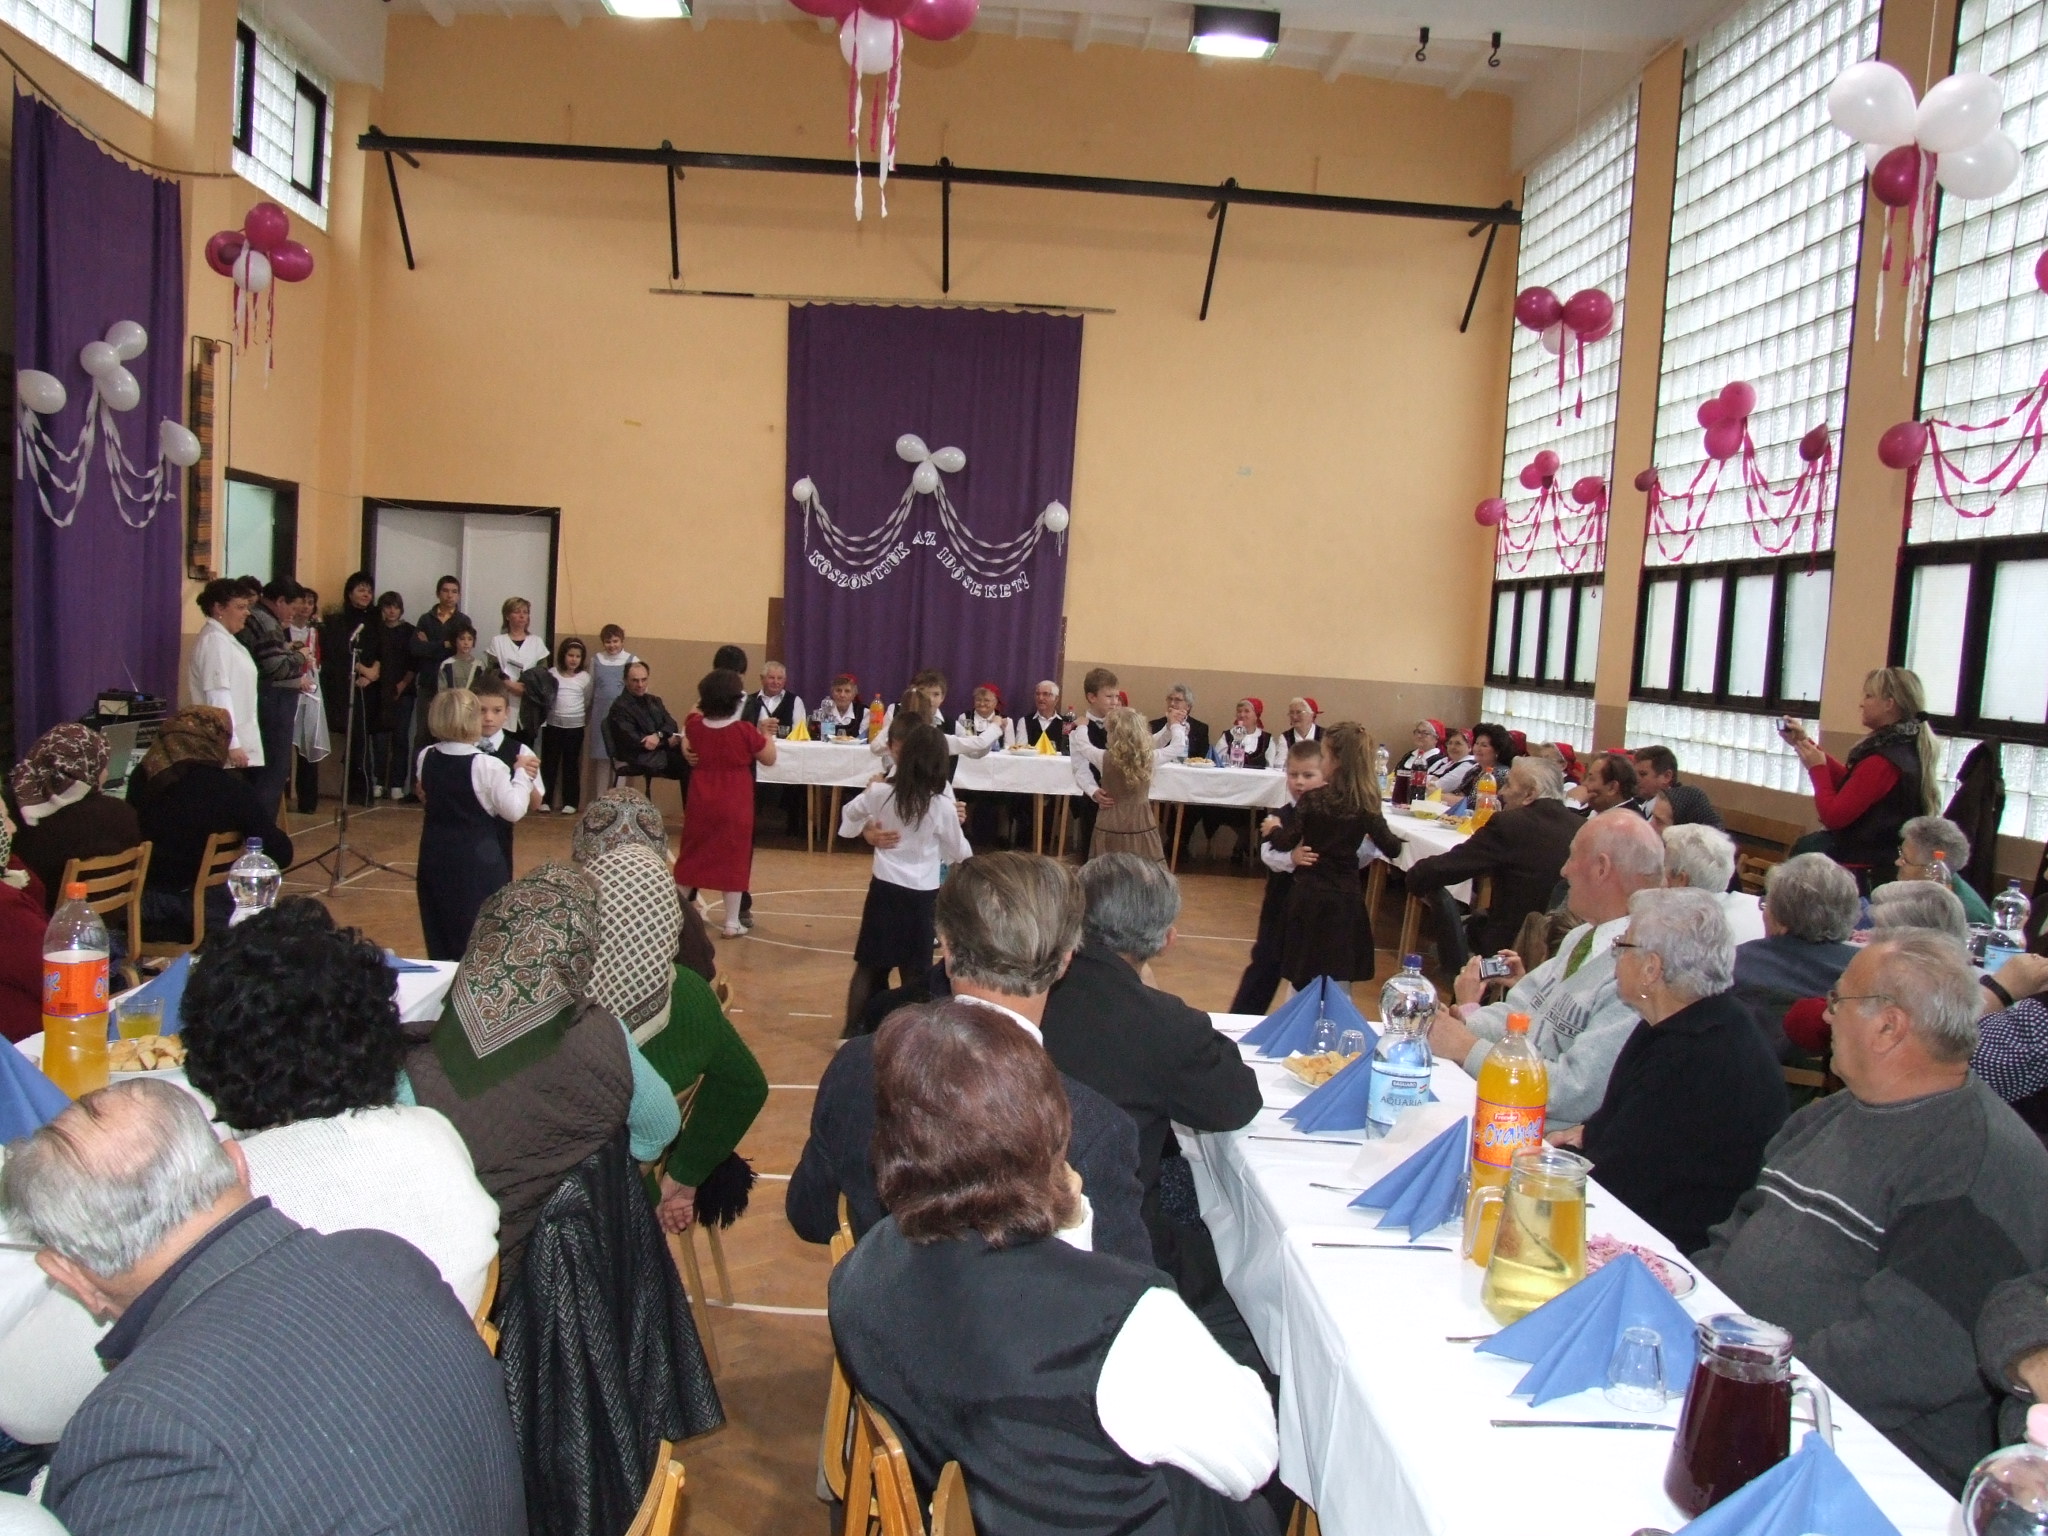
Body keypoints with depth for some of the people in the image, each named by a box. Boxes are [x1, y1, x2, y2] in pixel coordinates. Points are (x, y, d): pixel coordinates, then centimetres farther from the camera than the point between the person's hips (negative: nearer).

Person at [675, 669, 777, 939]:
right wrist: (767, 733, 8)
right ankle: (732, 922, 6)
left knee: (691, 857, 16)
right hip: (735, 807, -4)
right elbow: (770, 758, -3)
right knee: (733, 860, 3)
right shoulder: (745, 731, -17)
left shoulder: (694, 726, -5)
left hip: (700, 804, 4)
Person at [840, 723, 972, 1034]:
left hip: (884, 888, 2)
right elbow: (959, 852, 2)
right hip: (922, 895, -2)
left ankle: (852, 1031, 17)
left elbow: (848, 814, 13)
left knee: (869, 965, 13)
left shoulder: (881, 792, -8)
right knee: (914, 972, 9)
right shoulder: (943, 805, -13)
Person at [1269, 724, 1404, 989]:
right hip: (1346, 898, 3)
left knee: (1301, 980, 9)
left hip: (1309, 896, -3)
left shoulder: (1313, 799, -11)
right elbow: (1392, 848, 4)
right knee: (1340, 982, 11)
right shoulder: (1367, 805, -2)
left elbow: (1286, 843, -8)